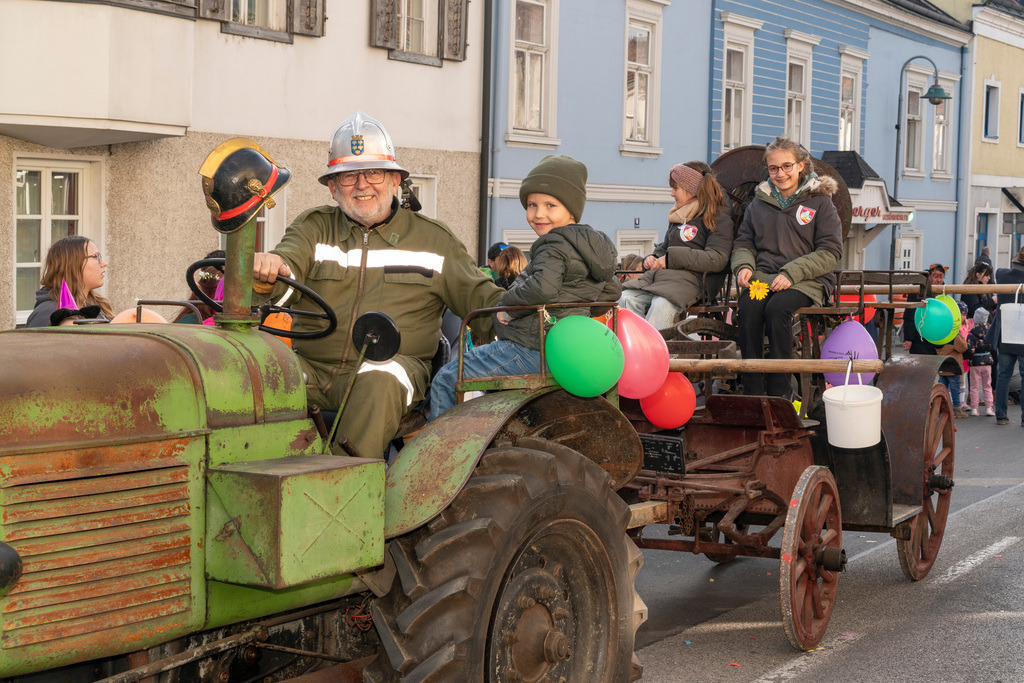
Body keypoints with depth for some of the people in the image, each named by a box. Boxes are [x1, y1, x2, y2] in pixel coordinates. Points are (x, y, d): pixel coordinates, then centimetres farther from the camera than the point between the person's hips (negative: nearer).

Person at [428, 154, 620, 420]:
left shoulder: (554, 246, -16)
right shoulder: (592, 245, 14)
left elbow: (542, 287, -33)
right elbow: (612, 291, 24)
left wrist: (506, 307, -18)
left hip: (533, 347, -11)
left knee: (447, 380, -4)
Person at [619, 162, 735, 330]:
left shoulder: (719, 219, 2)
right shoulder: (677, 217, 29)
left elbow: (717, 260, -11)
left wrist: (673, 258, -12)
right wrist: (652, 259, 15)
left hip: (691, 278, -7)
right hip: (659, 276, 8)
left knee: (662, 304, -38)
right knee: (626, 298, -21)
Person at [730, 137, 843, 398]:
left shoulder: (820, 201, 5)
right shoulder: (759, 202, 18)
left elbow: (831, 251, -2)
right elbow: (743, 242, 22)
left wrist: (792, 273, -14)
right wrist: (744, 266, -2)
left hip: (806, 280, -3)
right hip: (763, 276, 3)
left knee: (777, 308, -35)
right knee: (748, 308, -31)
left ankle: (780, 392, -25)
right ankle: (751, 392, -27)